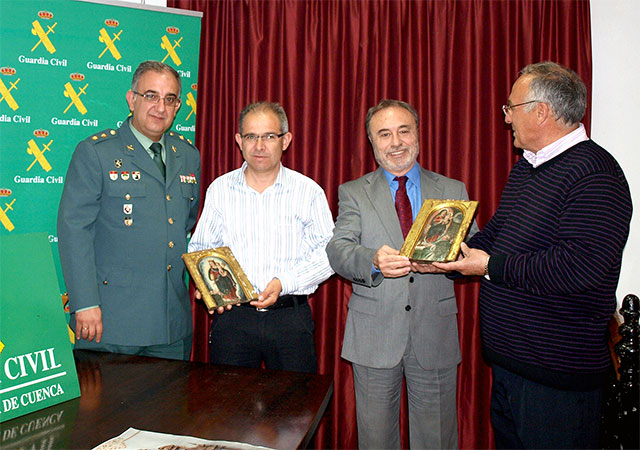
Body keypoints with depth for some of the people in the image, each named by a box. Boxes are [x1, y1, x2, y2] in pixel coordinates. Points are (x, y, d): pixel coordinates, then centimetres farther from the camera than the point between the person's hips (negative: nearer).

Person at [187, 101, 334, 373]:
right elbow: (200, 248, 10)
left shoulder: (309, 191, 2)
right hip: (231, 314, 1)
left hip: (291, 318, -1)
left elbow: (328, 253, -3)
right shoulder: (219, 189, 8)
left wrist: (284, 282, -16)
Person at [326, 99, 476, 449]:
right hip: (373, 337, 0)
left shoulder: (453, 191, 9)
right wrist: (373, 260, -27)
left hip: (435, 333, 1)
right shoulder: (353, 193, 6)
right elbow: (338, 250, -6)